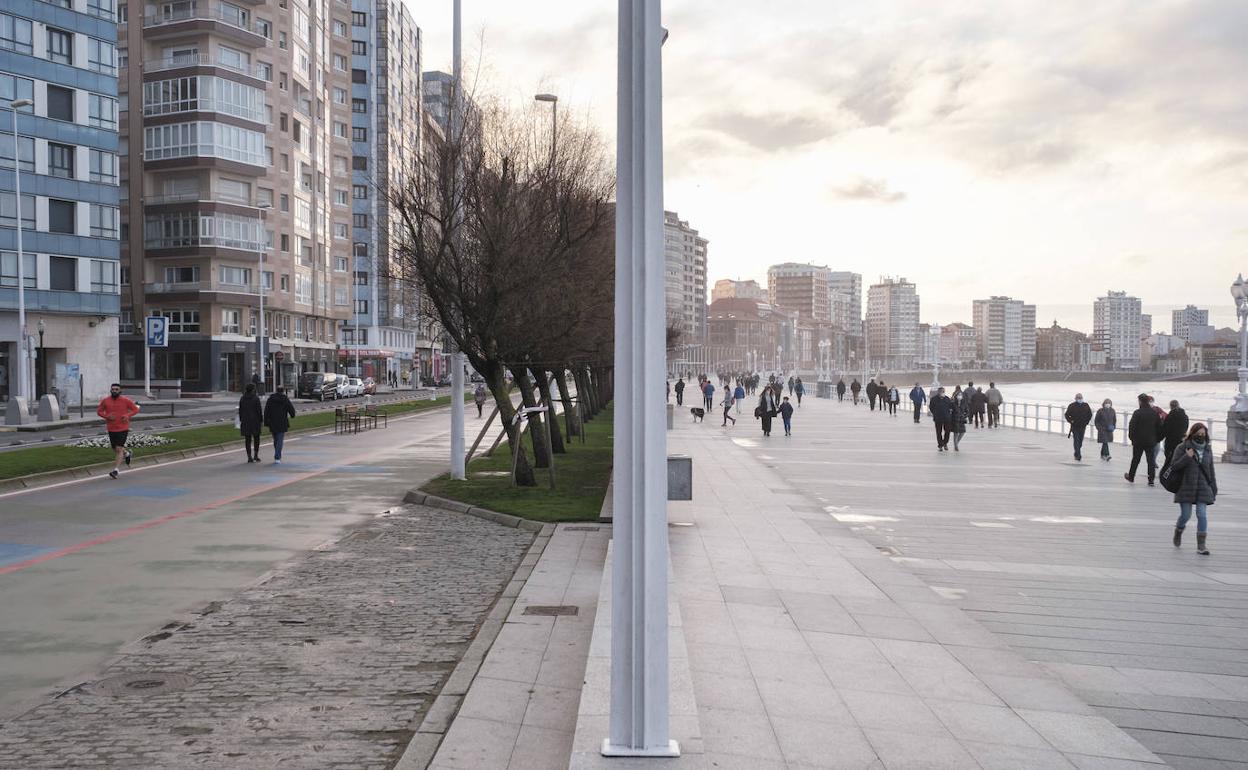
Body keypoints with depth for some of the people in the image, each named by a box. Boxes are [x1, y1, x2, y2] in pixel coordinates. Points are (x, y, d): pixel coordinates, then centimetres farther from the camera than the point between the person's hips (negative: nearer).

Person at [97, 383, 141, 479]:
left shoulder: (125, 401, -6)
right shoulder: (105, 401, 0)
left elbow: (136, 409, 3)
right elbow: (99, 411, 10)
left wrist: (128, 415, -15)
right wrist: (107, 416, -10)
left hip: (123, 428, -4)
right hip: (111, 429, 4)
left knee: (119, 449, -11)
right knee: (115, 449, 14)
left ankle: (116, 470, -8)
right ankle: (126, 453, 46)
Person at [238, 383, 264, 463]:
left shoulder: (242, 399, 4)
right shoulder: (256, 398, -10)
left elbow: (240, 411, 7)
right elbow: (259, 410, -11)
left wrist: (241, 421, 14)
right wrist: (261, 421, -4)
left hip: (245, 422, 4)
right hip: (255, 421, -4)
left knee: (247, 439, 6)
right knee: (256, 438, 8)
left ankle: (249, 457, 4)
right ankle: (256, 455, 2)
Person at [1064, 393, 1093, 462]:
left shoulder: (1086, 405, 4)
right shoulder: (1072, 406, -5)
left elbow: (1090, 414, 16)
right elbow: (1067, 415, 0)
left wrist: (1086, 422, 8)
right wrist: (1071, 421, -11)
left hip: (1082, 426, 4)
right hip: (1075, 426, -4)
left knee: (1080, 441, 12)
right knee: (1076, 441, -10)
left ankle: (1076, 455, 29)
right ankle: (1079, 456, -13)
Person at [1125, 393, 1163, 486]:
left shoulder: (1137, 413, -13)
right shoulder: (1155, 413, 2)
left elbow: (1132, 426, -13)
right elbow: (1159, 427, 8)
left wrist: (1131, 437, 2)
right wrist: (1156, 438, 17)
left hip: (1138, 441, -3)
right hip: (1151, 441, 3)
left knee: (1135, 460, 10)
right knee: (1151, 460, 5)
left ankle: (1131, 477, 23)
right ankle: (1151, 480, 0)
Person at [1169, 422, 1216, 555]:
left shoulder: (1208, 450, 8)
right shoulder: (1182, 448, -3)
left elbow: (1211, 471, 14)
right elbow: (1173, 467, -6)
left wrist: (1214, 489, 12)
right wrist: (1187, 457, -18)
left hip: (1203, 488, 3)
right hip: (1185, 488, -2)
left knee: (1202, 515, -6)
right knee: (1185, 515, 1)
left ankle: (1201, 545, -2)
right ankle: (1178, 531, 33)